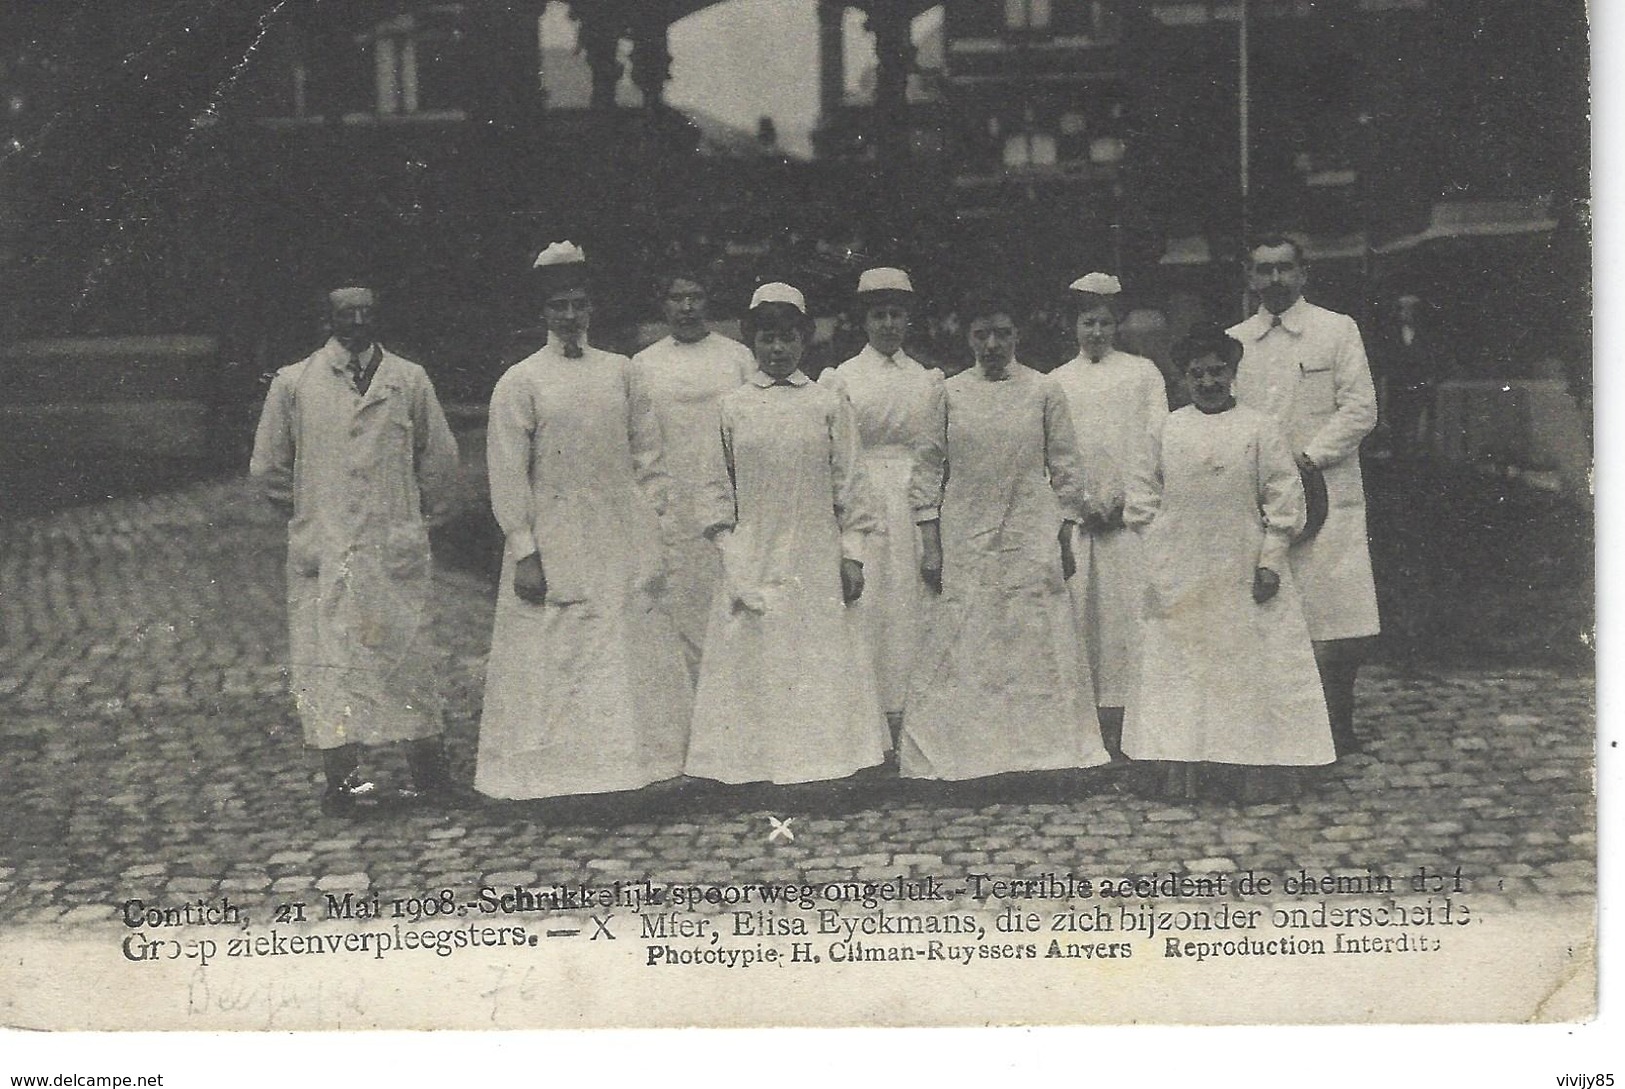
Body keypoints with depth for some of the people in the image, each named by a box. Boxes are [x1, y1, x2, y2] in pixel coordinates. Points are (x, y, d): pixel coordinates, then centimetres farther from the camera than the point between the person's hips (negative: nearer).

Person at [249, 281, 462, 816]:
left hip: (396, 549, 1)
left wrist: (417, 515, 14)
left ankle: (428, 768, 9)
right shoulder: (293, 383, 5)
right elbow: (268, 466, 11)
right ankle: (342, 775, 4)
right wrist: (306, 513, 12)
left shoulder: (409, 380, 7)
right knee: (330, 658, -2)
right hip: (323, 552, -1)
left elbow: (440, 457, 14)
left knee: (409, 653, 2)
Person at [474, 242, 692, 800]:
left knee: (632, 659, 6)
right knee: (551, 664, 0)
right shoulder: (519, 383, -2)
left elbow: (647, 456, 11)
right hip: (554, 549, -3)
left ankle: (634, 759, 16)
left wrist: (651, 532, 5)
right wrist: (525, 553, -10)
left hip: (624, 548, 3)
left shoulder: (621, 371, 8)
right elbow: (508, 475, -5)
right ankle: (550, 771, 8)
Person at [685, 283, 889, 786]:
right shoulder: (731, 408, 5)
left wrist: (852, 554, 1)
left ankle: (821, 757, 10)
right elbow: (719, 487, 7)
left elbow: (849, 485, 5)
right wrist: (728, 551, -1)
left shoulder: (829, 405, 4)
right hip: (752, 562, 0)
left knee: (819, 659, 1)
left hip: (816, 560, 0)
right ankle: (755, 765, 7)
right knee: (753, 664, 1)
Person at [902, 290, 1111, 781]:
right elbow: (928, 472, 5)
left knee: (1035, 645, 0)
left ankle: (1041, 750, 9)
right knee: (962, 646, 0)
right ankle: (959, 755, 7)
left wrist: (1065, 543, 3)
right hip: (964, 542, 1)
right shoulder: (948, 394, 5)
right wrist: (930, 546, 0)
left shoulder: (1044, 391, 4)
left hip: (1032, 540, 0)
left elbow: (1065, 470, 6)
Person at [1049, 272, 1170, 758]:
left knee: (1126, 607, -7)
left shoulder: (1143, 372, 14)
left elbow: (1156, 438, 4)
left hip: (1130, 512, -1)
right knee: (1076, 605, -4)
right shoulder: (1054, 382, 17)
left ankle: (1121, 725, -5)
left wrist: (1125, 497, -8)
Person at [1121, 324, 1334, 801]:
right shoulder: (1168, 429, 5)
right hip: (1179, 577, 2)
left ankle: (1256, 766, 8)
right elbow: (1143, 494, 11)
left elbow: (1284, 497, -3)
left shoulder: (1258, 428, -2)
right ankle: (1181, 764, 13)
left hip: (1242, 574, -2)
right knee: (1179, 664, 6)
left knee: (1250, 664, 1)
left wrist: (1271, 561, -8)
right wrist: (1156, 551, 3)